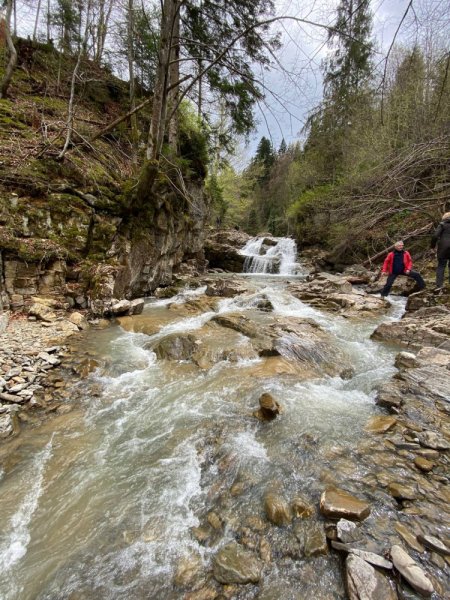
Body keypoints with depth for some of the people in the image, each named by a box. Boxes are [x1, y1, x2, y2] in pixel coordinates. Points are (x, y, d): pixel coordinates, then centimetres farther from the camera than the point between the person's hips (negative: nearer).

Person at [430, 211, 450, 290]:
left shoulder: (442, 224, 2)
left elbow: (435, 236, -9)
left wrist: (432, 247, -1)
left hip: (443, 247, -3)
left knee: (441, 265, 3)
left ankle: (439, 284, -4)